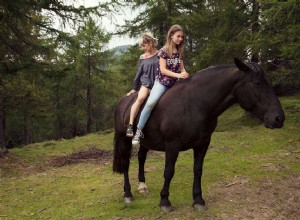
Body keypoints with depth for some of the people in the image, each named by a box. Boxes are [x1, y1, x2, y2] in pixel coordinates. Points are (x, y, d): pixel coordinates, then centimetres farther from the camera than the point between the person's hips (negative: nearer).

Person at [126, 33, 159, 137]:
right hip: (146, 83, 1)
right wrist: (134, 88, 21)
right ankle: (130, 125, -30)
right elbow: (139, 73, 18)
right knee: (140, 98, -27)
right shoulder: (142, 58, 11)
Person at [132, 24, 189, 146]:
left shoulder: (179, 52, 10)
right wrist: (177, 75, -25)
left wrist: (185, 75, -12)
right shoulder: (164, 51, -5)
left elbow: (182, 69, 11)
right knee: (151, 102, -29)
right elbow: (163, 70, -13)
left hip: (175, 83, 6)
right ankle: (139, 131, -19)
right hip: (162, 82, -6)